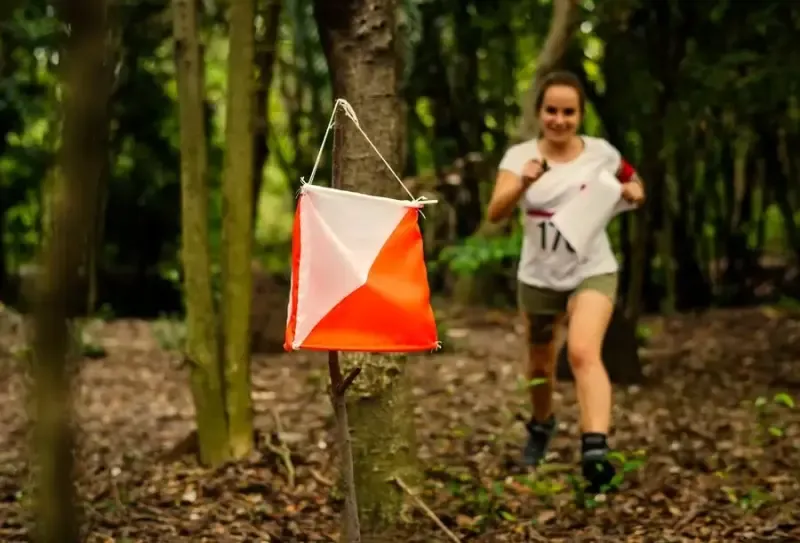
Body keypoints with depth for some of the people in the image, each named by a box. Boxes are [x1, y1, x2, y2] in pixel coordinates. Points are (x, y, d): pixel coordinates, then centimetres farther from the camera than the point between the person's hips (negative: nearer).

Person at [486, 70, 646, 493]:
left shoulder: (601, 152, -5)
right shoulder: (519, 155, -9)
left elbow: (632, 184, 15)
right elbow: (495, 213, -24)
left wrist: (633, 191, -10)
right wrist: (523, 182, -42)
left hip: (592, 272, -2)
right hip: (538, 277, 2)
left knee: (583, 352, -26)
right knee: (540, 366, 17)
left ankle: (595, 449, -35)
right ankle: (541, 425, 48)